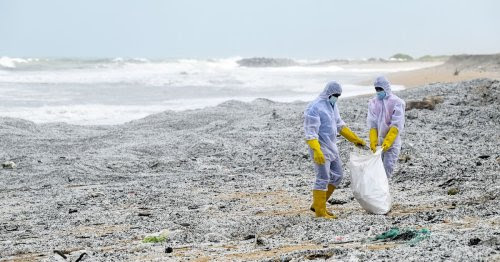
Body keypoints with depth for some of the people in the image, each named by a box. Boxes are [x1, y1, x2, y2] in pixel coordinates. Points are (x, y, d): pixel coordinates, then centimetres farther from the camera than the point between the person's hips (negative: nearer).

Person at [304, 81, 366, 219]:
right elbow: (310, 132, -23)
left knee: (337, 175, 12)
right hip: (320, 147, -9)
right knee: (323, 179, -6)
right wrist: (317, 151, -33)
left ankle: (317, 204, 20)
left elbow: (339, 125, 20)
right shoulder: (315, 108, -19)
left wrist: (355, 139, 19)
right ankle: (320, 211, 3)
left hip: (331, 146, 9)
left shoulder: (333, 105, 9)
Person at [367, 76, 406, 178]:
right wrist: (373, 142, -13)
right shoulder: (373, 103, 4)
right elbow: (372, 124, -1)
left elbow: (396, 125, -13)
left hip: (392, 140, -3)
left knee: (388, 166, -8)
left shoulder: (396, 102, -8)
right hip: (378, 140, 4)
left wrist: (387, 142, -22)